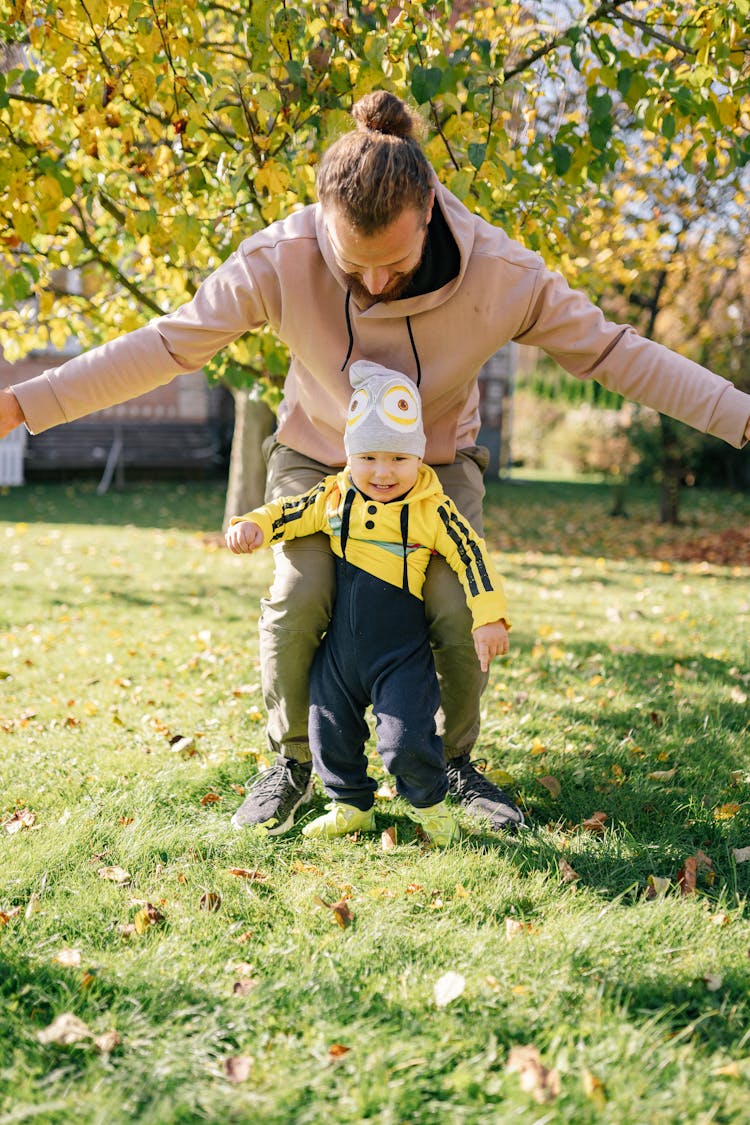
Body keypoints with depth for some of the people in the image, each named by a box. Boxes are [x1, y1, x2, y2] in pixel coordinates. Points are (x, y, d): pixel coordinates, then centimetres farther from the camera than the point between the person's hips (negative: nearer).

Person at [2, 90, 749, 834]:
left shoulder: (498, 269, -29)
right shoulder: (281, 259, -29)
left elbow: (611, 351, -19)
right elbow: (171, 343, -21)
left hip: (437, 462, 0)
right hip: (317, 455, 0)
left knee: (459, 611, -17)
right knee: (298, 600, -21)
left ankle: (456, 763, 11)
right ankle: (290, 761, 6)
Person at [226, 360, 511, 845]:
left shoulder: (433, 509, -10)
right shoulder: (334, 496, 0)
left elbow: (471, 555, -9)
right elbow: (289, 513, 8)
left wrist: (489, 618, -17)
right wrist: (252, 525, -13)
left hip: (402, 654, -4)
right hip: (339, 652, 4)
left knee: (407, 740, -9)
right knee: (332, 733, 12)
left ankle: (430, 803, 20)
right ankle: (352, 805, 35)